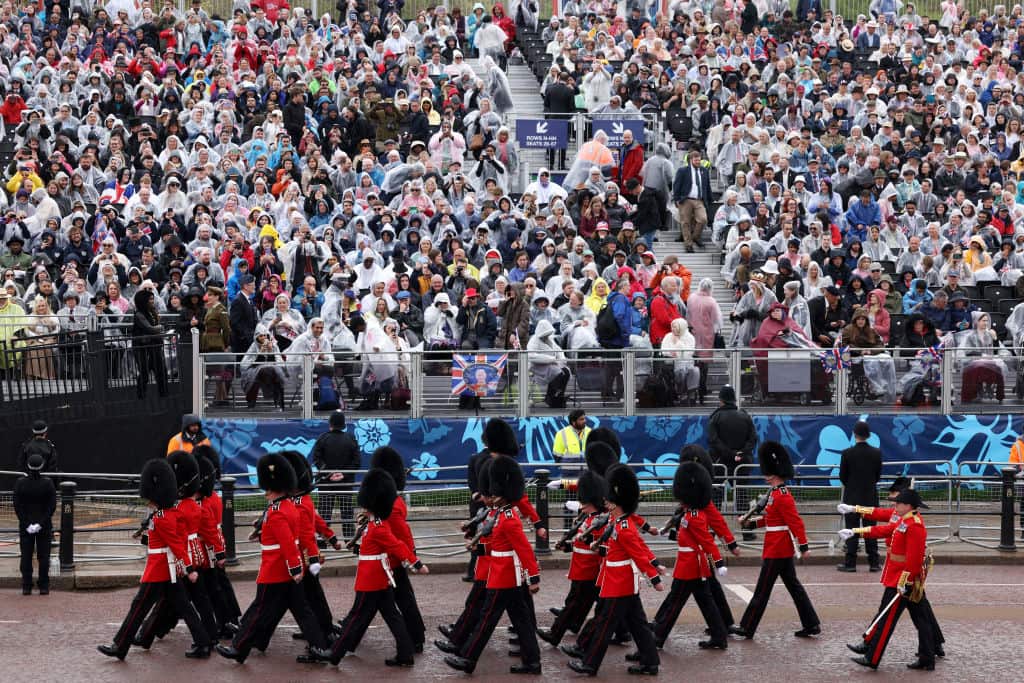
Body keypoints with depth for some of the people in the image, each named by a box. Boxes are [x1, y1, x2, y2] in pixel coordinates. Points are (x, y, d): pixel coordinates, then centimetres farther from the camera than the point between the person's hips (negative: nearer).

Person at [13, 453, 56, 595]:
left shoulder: (20, 482, -8)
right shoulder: (48, 483, -9)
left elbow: (17, 506, -8)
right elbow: (52, 506, -10)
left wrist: (27, 524, -6)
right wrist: (41, 523, -9)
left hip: (25, 525, 0)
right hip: (45, 527, 0)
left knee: (26, 556, 7)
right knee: (43, 556, 6)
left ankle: (26, 587, 7)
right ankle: (44, 587, 7)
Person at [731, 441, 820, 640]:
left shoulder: (781, 496, -19)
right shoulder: (777, 493, 12)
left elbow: (796, 521, -22)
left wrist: (803, 545, -23)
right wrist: (752, 523, 9)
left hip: (775, 551, -10)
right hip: (784, 550, 10)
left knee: (762, 590, -3)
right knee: (794, 586, 13)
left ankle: (747, 628, 4)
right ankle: (811, 625, 15)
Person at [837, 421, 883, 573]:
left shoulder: (847, 453, -12)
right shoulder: (876, 453, -4)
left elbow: (842, 477, -4)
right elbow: (878, 476, 4)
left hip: (852, 497, -2)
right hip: (871, 497, 2)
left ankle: (850, 563, 3)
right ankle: (874, 562, 10)